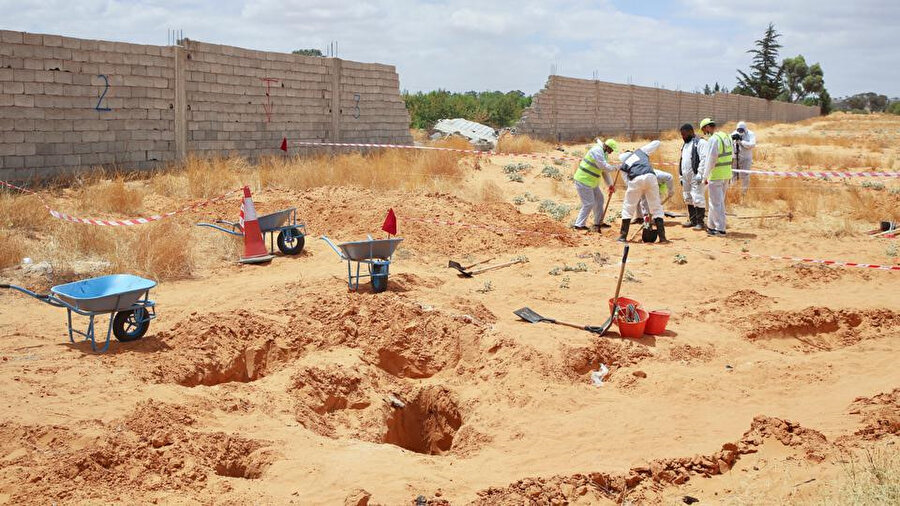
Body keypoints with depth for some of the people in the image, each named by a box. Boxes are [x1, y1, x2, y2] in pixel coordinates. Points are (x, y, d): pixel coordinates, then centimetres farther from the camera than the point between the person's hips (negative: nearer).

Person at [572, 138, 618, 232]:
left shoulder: (603, 153, 15)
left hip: (591, 181, 10)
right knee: (589, 203, -7)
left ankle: (598, 223, 23)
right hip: (583, 180, -10)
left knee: (599, 199, 14)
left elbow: (605, 171, 18)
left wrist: (610, 185, 14)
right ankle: (579, 224, 1)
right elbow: (603, 166, -23)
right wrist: (615, 168, -9)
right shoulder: (597, 150, -18)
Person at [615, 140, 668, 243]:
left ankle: (623, 236, 17)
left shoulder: (623, 166, 27)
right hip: (650, 176, 1)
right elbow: (657, 143, 32)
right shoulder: (640, 151, 28)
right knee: (656, 207, 10)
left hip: (635, 180, -1)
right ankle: (662, 237, 7)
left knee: (628, 207, 15)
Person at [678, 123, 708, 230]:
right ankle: (692, 220, 20)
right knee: (688, 199, 12)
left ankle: (700, 222, -6)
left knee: (698, 199, -9)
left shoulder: (700, 142, -8)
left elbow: (704, 159, -16)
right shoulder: (686, 144, 21)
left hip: (695, 176, -9)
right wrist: (681, 176, 19)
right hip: (686, 176, 9)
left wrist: (700, 174, -22)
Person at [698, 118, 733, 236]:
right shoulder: (726, 137, 11)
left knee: (716, 203, -2)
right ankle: (712, 225, 27)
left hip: (716, 176, -9)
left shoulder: (713, 139, -15)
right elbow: (732, 155, 14)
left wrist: (705, 176, -11)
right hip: (727, 174, 9)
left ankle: (720, 229, 0)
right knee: (718, 201, 17)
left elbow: (711, 159, -19)